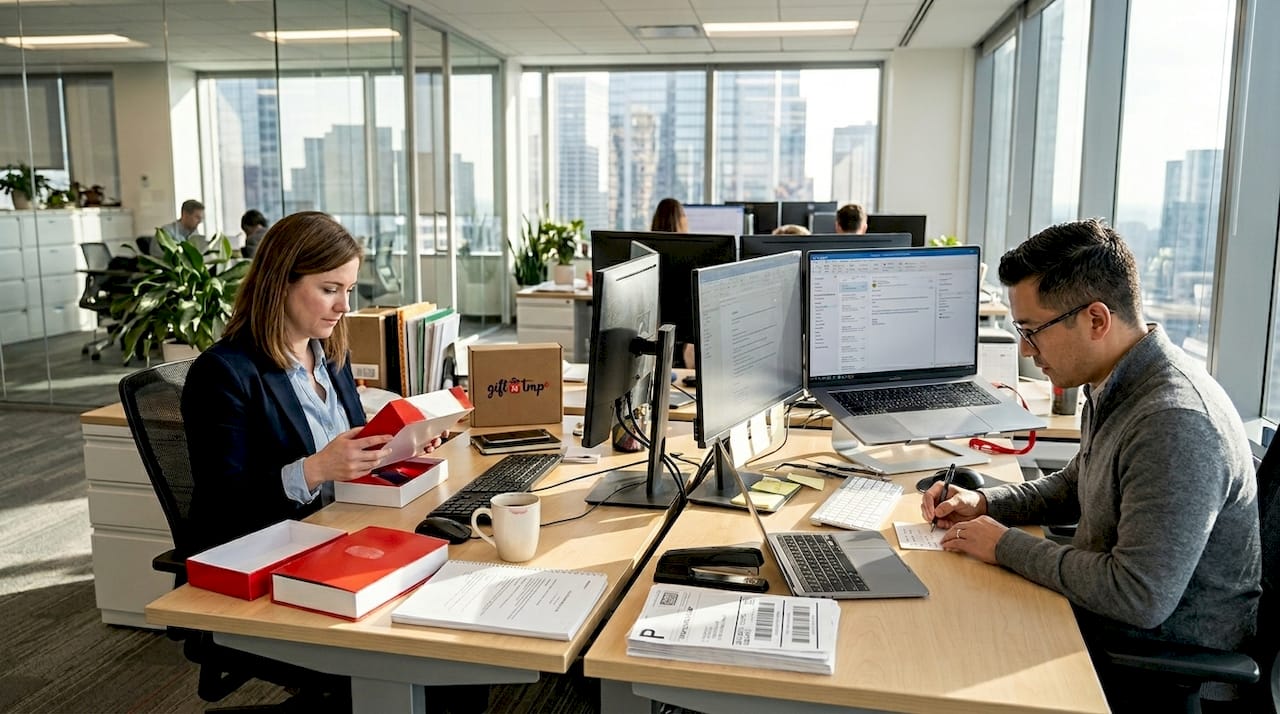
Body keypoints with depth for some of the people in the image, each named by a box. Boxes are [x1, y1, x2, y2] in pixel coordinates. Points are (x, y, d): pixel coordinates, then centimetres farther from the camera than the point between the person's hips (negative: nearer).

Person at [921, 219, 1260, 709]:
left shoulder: (1175, 424, -30)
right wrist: (984, 504, 4)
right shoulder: (1118, 386, 3)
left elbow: (1141, 598, -31)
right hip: (1102, 611, 9)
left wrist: (1007, 546, -20)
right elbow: (1075, 487, 20)